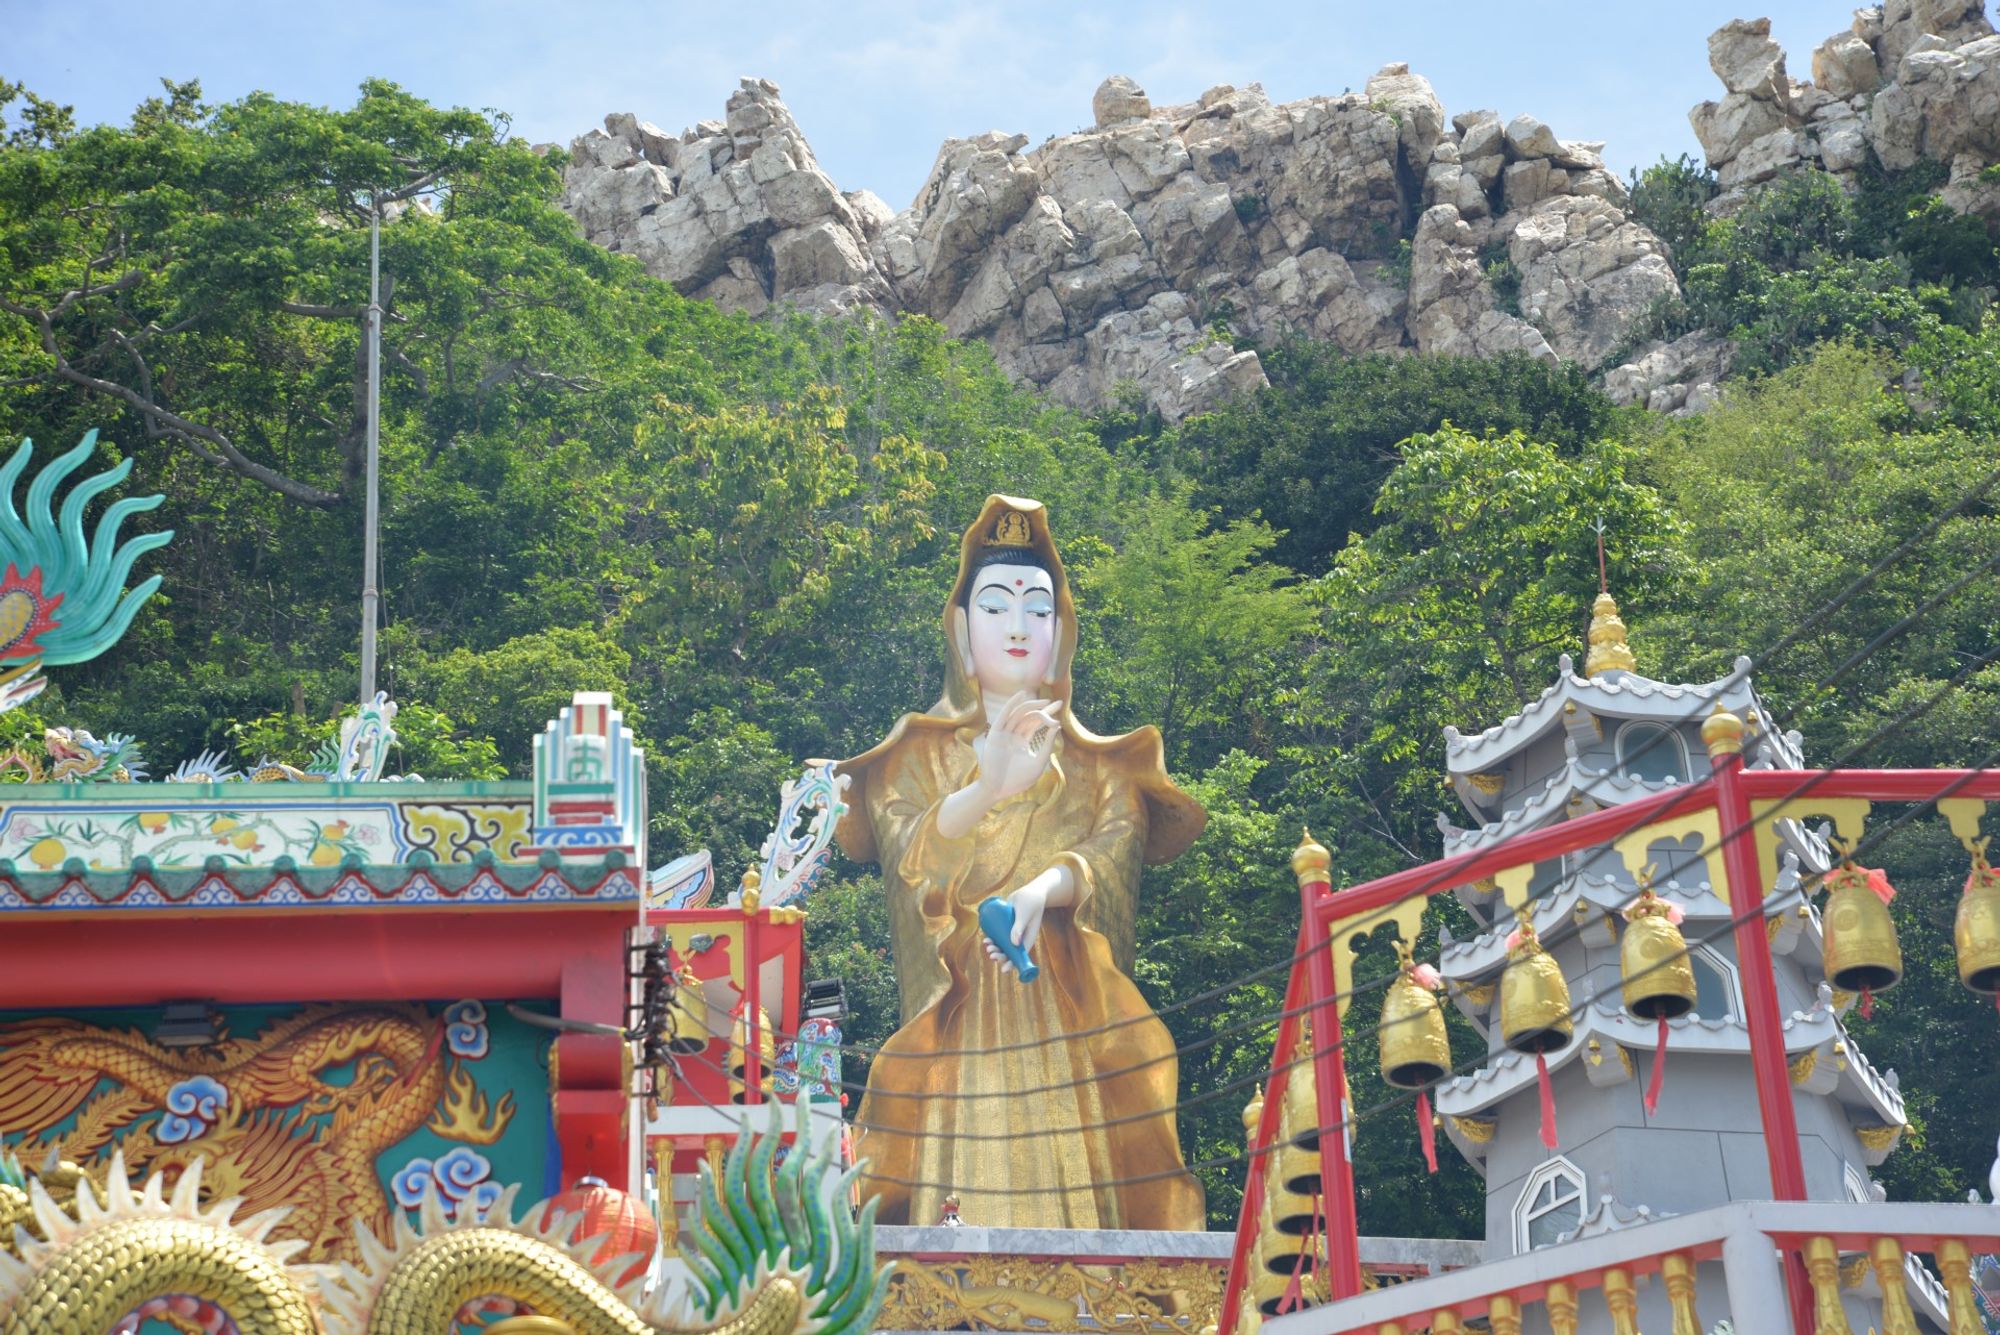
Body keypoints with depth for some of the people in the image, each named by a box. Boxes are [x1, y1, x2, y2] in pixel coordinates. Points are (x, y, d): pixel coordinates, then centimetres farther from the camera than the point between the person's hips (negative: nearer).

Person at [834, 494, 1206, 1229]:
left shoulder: (1097, 766, 15)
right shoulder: (920, 754, 12)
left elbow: (1115, 851, -6)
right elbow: (909, 857, -7)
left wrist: (1043, 889, -28)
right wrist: (986, 787, -27)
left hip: (1069, 1019, 1)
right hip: (959, 1019, -1)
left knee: (1072, 1186, -8)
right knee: (962, 1191, -10)